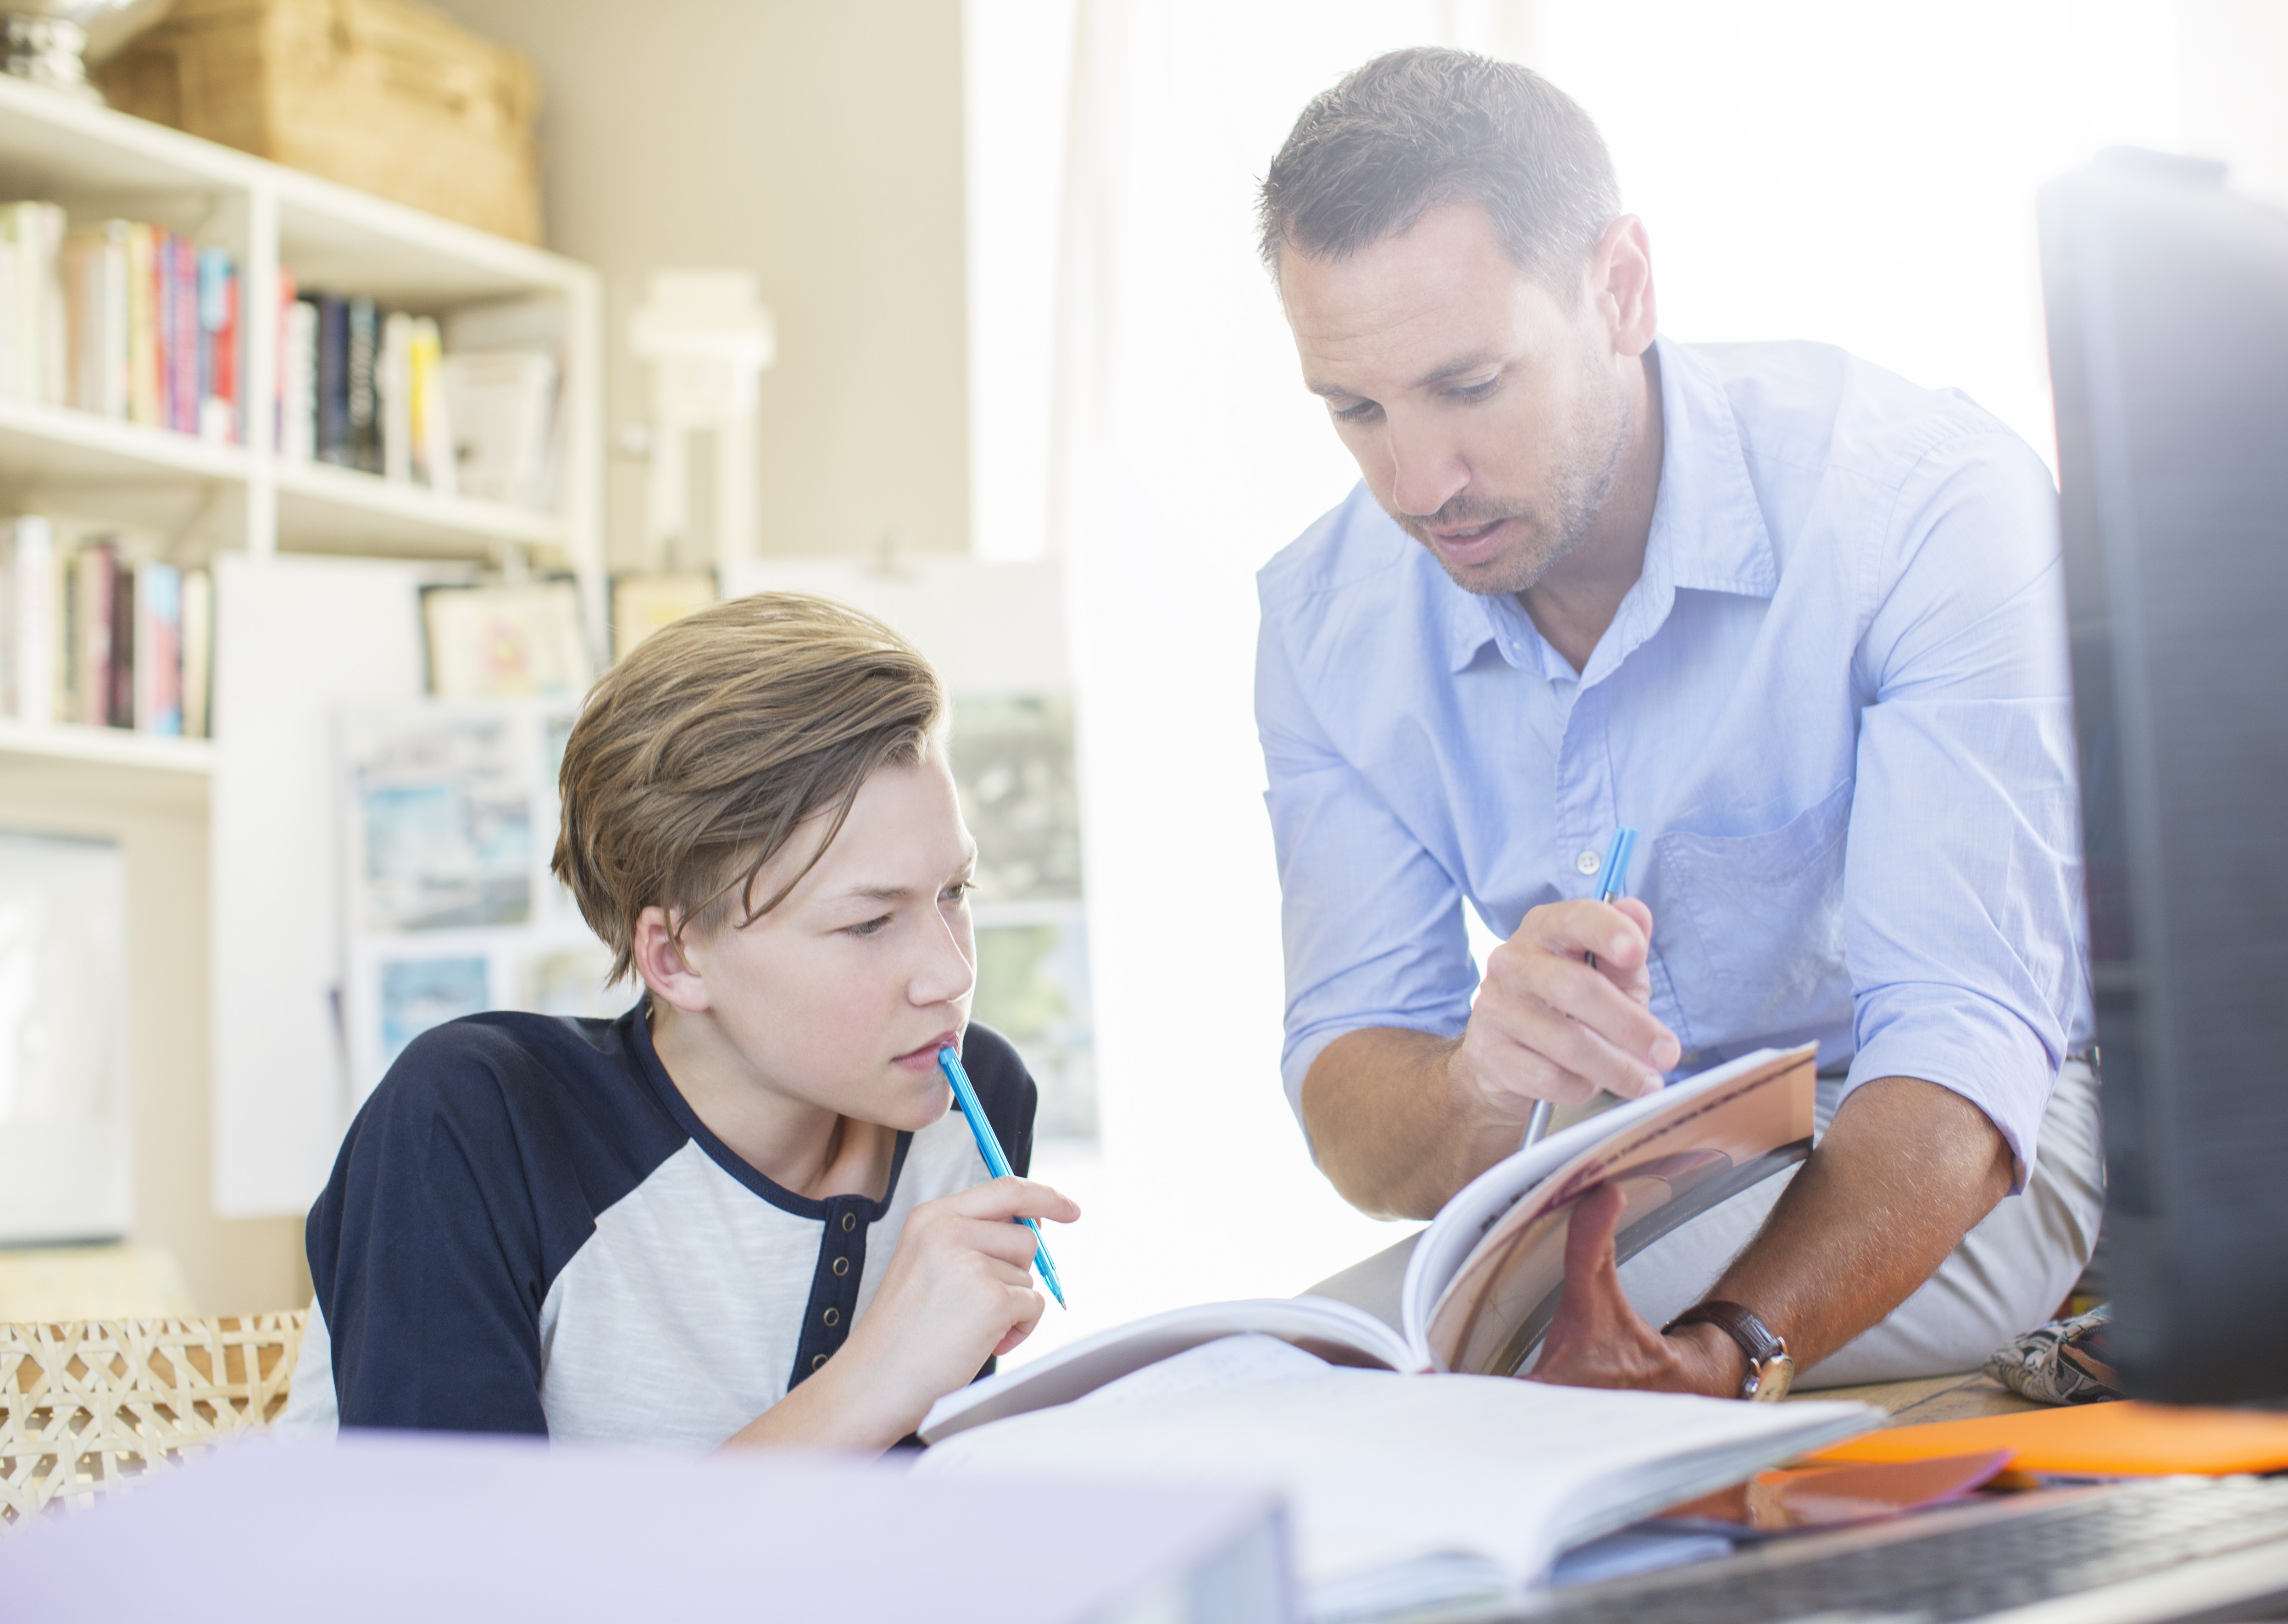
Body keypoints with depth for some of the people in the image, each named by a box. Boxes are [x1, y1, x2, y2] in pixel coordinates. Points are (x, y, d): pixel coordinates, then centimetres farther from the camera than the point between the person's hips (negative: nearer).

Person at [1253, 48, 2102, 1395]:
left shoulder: (1931, 503, -23)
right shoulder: (1324, 622, -9)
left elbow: (1963, 1045, -31)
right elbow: (1347, 1080, -12)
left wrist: (1713, 1353, -51)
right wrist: (1482, 1094, -39)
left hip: (1947, 1166, -4)